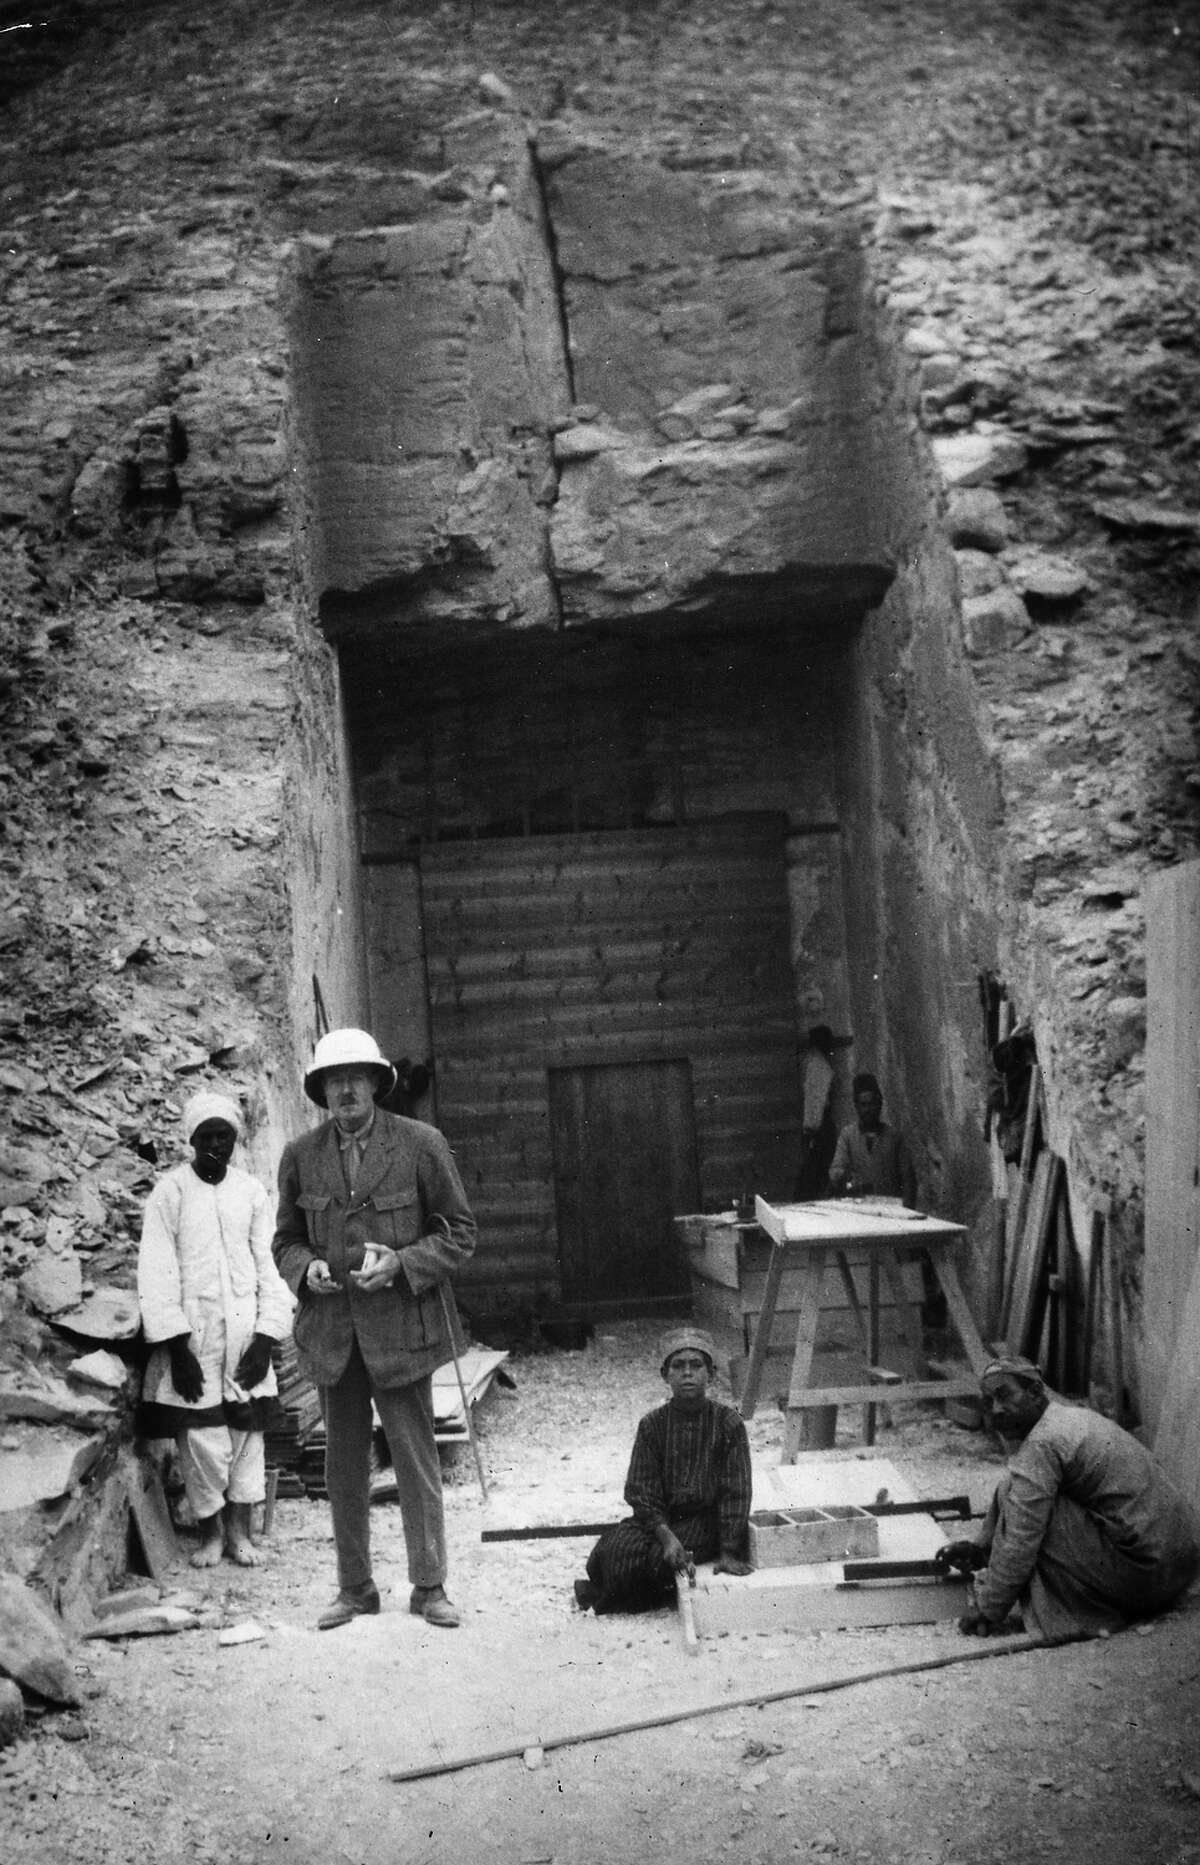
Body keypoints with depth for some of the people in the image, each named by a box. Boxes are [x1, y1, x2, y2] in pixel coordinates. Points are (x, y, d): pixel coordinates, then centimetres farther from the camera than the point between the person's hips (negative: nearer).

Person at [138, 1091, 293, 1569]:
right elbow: (156, 1273, -5)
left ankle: (240, 1529, 17)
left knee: (248, 1429, 3)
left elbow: (268, 1265, 6)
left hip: (246, 1334, 3)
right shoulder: (170, 1193, -3)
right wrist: (177, 1347, -10)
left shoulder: (252, 1192, 6)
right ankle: (211, 1530, 15)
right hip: (193, 1337, -3)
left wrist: (266, 1338, -2)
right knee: (203, 1438, -4)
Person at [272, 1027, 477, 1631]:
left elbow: (459, 1233, 0)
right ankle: (354, 1588, 24)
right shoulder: (300, 1157, 3)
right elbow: (286, 1239, 14)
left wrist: (402, 1264, -15)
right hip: (330, 1332, 3)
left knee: (417, 1465, 3)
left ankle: (429, 1586, 15)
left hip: (400, 1327, -3)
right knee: (343, 1468, 12)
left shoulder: (421, 1145, -5)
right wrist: (305, 1268, -8)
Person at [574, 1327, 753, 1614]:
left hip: (705, 1519, -2)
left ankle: (604, 1598, -2)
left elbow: (735, 1493, -4)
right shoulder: (652, 1425, 1)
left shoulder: (727, 1423, -4)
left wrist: (729, 1552, -12)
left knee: (657, 1556, -29)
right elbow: (641, 1492, -4)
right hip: (659, 1516, 2)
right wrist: (667, 1536, -21)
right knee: (618, 1546, -27)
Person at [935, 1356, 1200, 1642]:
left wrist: (987, 1609, -9)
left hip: (1142, 1574, -10)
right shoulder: (1071, 1417, 15)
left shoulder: (1041, 1446, -15)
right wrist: (980, 1547, 18)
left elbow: (1020, 1541, -18)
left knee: (1014, 1490, -10)